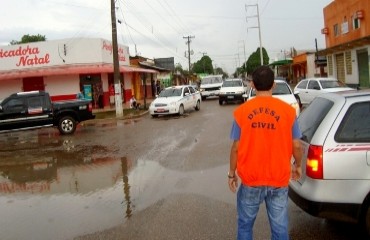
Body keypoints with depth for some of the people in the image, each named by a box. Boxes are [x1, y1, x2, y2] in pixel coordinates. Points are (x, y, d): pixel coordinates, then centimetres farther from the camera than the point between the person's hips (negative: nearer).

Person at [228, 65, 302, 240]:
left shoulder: (242, 111, -8)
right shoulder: (287, 110, -7)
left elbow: (236, 148, -5)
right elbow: (296, 146, -1)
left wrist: (232, 173, 9)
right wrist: (297, 166, 18)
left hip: (250, 179, 0)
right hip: (279, 180, 1)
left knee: (245, 224, 18)